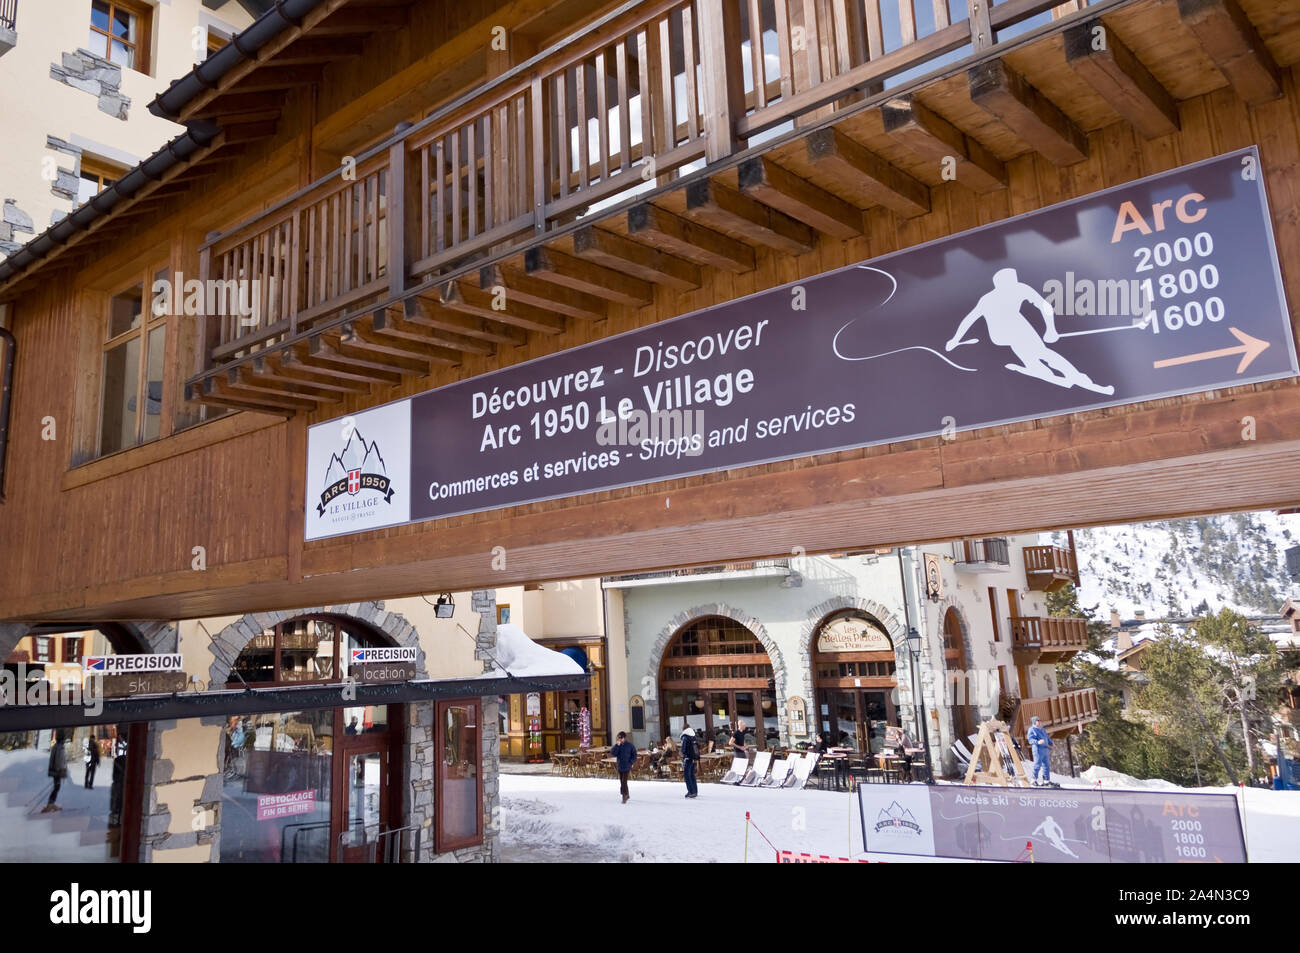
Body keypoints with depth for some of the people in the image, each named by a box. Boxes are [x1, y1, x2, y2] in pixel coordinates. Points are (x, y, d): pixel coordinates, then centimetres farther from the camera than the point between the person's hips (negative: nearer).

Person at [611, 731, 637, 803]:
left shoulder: (630, 745, -6)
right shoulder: (617, 745, 4)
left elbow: (634, 756, -1)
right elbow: (612, 753, -9)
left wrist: (630, 763, -11)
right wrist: (617, 746, -16)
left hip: (626, 767, -5)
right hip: (619, 766, 5)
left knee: (624, 782, -12)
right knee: (622, 782, 14)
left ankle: (624, 797, -8)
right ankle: (627, 795, 31)